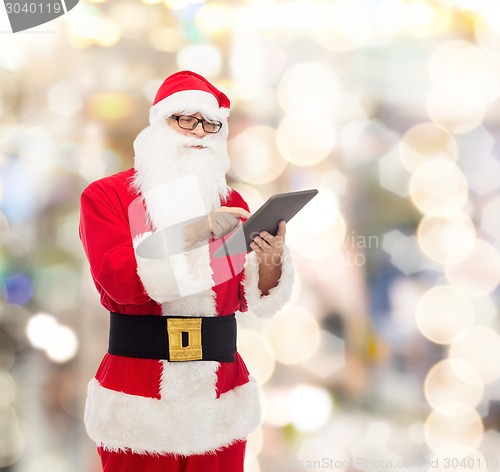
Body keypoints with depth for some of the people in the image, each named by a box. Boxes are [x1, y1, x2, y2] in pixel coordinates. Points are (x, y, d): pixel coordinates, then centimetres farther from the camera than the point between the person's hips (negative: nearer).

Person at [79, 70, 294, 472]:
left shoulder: (230, 202, 12)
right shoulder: (106, 195, 0)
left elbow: (247, 299, 8)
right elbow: (118, 281, -15)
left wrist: (270, 264, -13)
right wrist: (187, 235, -24)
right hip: (140, 394, -3)